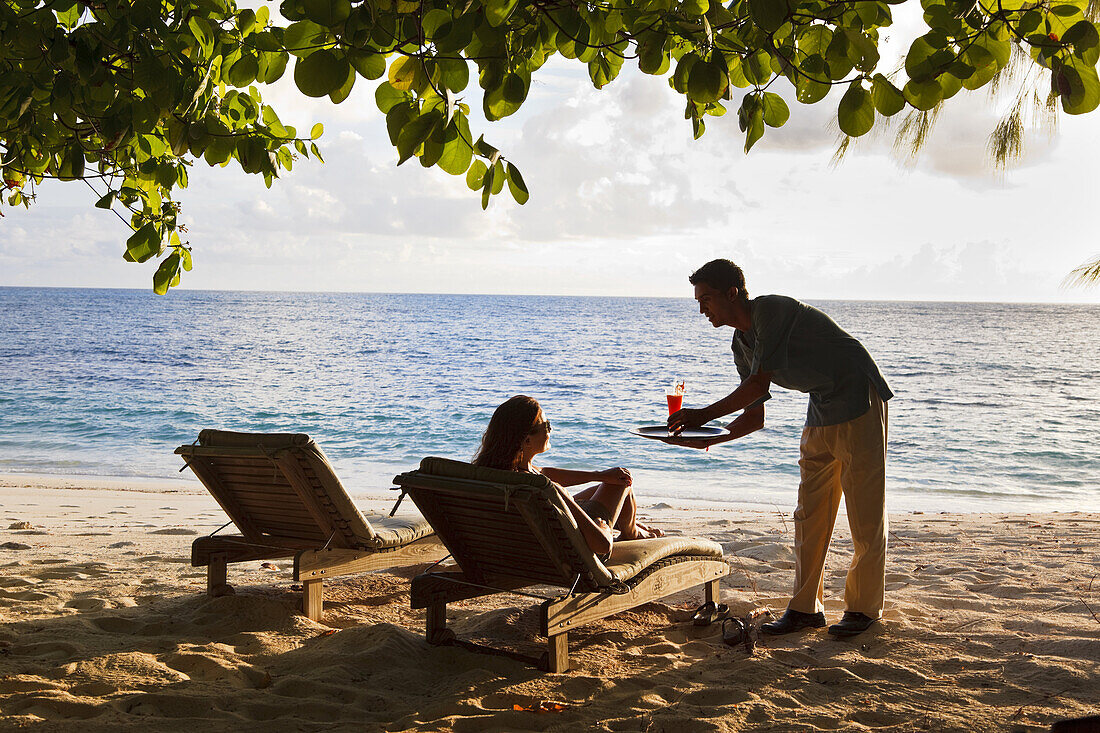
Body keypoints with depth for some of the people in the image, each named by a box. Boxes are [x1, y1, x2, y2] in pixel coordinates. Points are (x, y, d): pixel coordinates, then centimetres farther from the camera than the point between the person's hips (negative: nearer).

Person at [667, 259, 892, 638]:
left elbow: (758, 385, -23)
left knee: (865, 513, -2)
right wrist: (710, 437, -4)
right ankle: (806, 607, 13)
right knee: (809, 514, 7)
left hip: (859, 401, -9)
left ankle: (864, 607, 8)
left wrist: (703, 415, -18)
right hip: (821, 413, 9)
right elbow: (755, 416, 9)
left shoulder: (771, 310, -19)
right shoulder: (742, 344, 7)